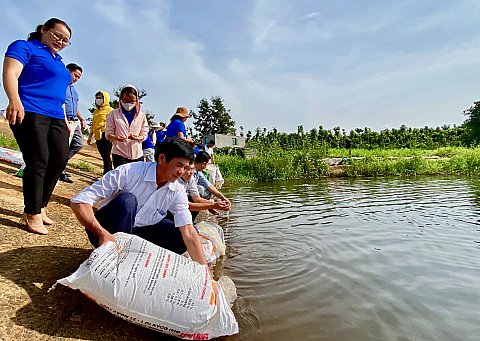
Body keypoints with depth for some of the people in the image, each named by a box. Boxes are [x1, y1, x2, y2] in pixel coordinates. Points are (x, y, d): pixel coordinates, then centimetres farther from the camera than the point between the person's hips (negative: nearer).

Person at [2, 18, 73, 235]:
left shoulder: (58, 62, 27)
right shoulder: (25, 47, 5)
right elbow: (10, 74, -10)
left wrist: (65, 120, 22)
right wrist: (15, 101, -27)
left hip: (55, 118, 7)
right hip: (29, 113, -7)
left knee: (60, 160, -1)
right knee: (38, 161, -12)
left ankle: (39, 208, 11)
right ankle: (32, 215, -3)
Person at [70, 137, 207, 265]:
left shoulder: (177, 191, -12)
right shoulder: (129, 172, -24)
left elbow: (188, 232, -18)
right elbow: (79, 201, -27)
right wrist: (103, 233, -42)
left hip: (138, 233, 4)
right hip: (107, 233, -3)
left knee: (182, 235, -14)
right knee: (127, 200, -33)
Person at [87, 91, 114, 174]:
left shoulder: (110, 110, -2)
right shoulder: (96, 111, 20)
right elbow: (93, 124, 25)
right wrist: (90, 136, 23)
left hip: (105, 135, -7)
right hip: (98, 136, 7)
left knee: (107, 156, -6)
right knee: (103, 156, 9)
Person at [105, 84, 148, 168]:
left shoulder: (141, 116, 6)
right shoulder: (113, 114, 3)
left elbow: (144, 135, 5)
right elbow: (108, 134, 1)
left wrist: (136, 138, -18)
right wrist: (116, 137, -21)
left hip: (137, 154, 2)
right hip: (119, 153, -2)